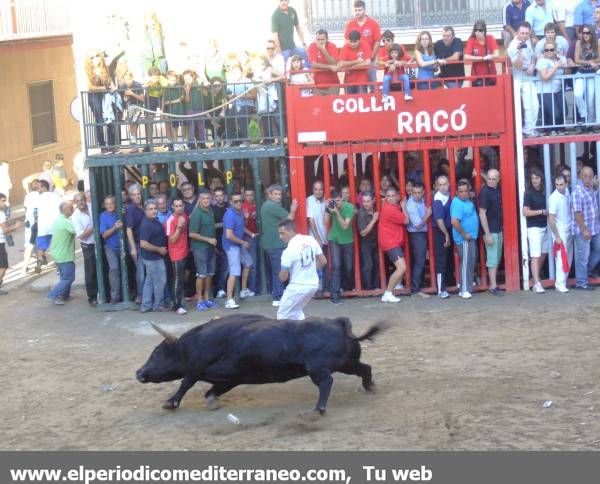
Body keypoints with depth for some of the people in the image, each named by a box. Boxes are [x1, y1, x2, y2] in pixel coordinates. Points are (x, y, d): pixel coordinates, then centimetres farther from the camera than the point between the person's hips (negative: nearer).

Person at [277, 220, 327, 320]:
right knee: (296, 312, 26)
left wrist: (282, 273, 11)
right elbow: (323, 261, 6)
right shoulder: (310, 240, -2)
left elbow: (283, 277, -12)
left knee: (283, 316, 5)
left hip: (297, 287, -7)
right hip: (313, 285, 7)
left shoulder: (288, 251, -19)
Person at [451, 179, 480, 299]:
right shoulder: (458, 204, -22)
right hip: (465, 239, -9)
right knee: (466, 263, -5)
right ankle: (464, 290, 0)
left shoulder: (466, 200, 6)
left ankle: (468, 285, 26)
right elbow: (454, 222, -32)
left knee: (471, 262, 16)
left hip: (471, 237, 10)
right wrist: (464, 234, -24)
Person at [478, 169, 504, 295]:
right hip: (491, 231, -8)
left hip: (499, 229, 8)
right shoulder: (485, 192, -15)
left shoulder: (498, 190, 6)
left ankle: (493, 283, 16)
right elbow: (482, 214, -17)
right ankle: (493, 286, -4)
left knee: (497, 258, 11)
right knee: (492, 258, -7)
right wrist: (487, 234, -19)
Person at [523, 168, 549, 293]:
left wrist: (549, 212, 7)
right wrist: (542, 212, -14)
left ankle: (535, 279, 25)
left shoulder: (544, 192, 9)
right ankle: (537, 284, -14)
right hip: (534, 228, -7)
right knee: (535, 256, -11)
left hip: (544, 227, 7)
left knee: (543, 254, 12)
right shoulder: (529, 194, -8)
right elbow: (525, 212, -15)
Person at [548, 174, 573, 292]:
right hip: (560, 232, -7)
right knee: (561, 258, -7)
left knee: (569, 258, 11)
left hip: (569, 231, 7)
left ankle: (563, 281, 20)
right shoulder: (554, 198, -19)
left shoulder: (567, 192, 1)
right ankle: (560, 284, -2)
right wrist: (557, 236, -18)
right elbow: (551, 219, -19)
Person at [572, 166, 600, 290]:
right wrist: (584, 230, -20)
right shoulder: (578, 191, -17)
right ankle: (581, 283, 9)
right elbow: (577, 213, -19)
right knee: (583, 256, -1)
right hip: (583, 229, -8)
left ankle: (587, 269, 34)